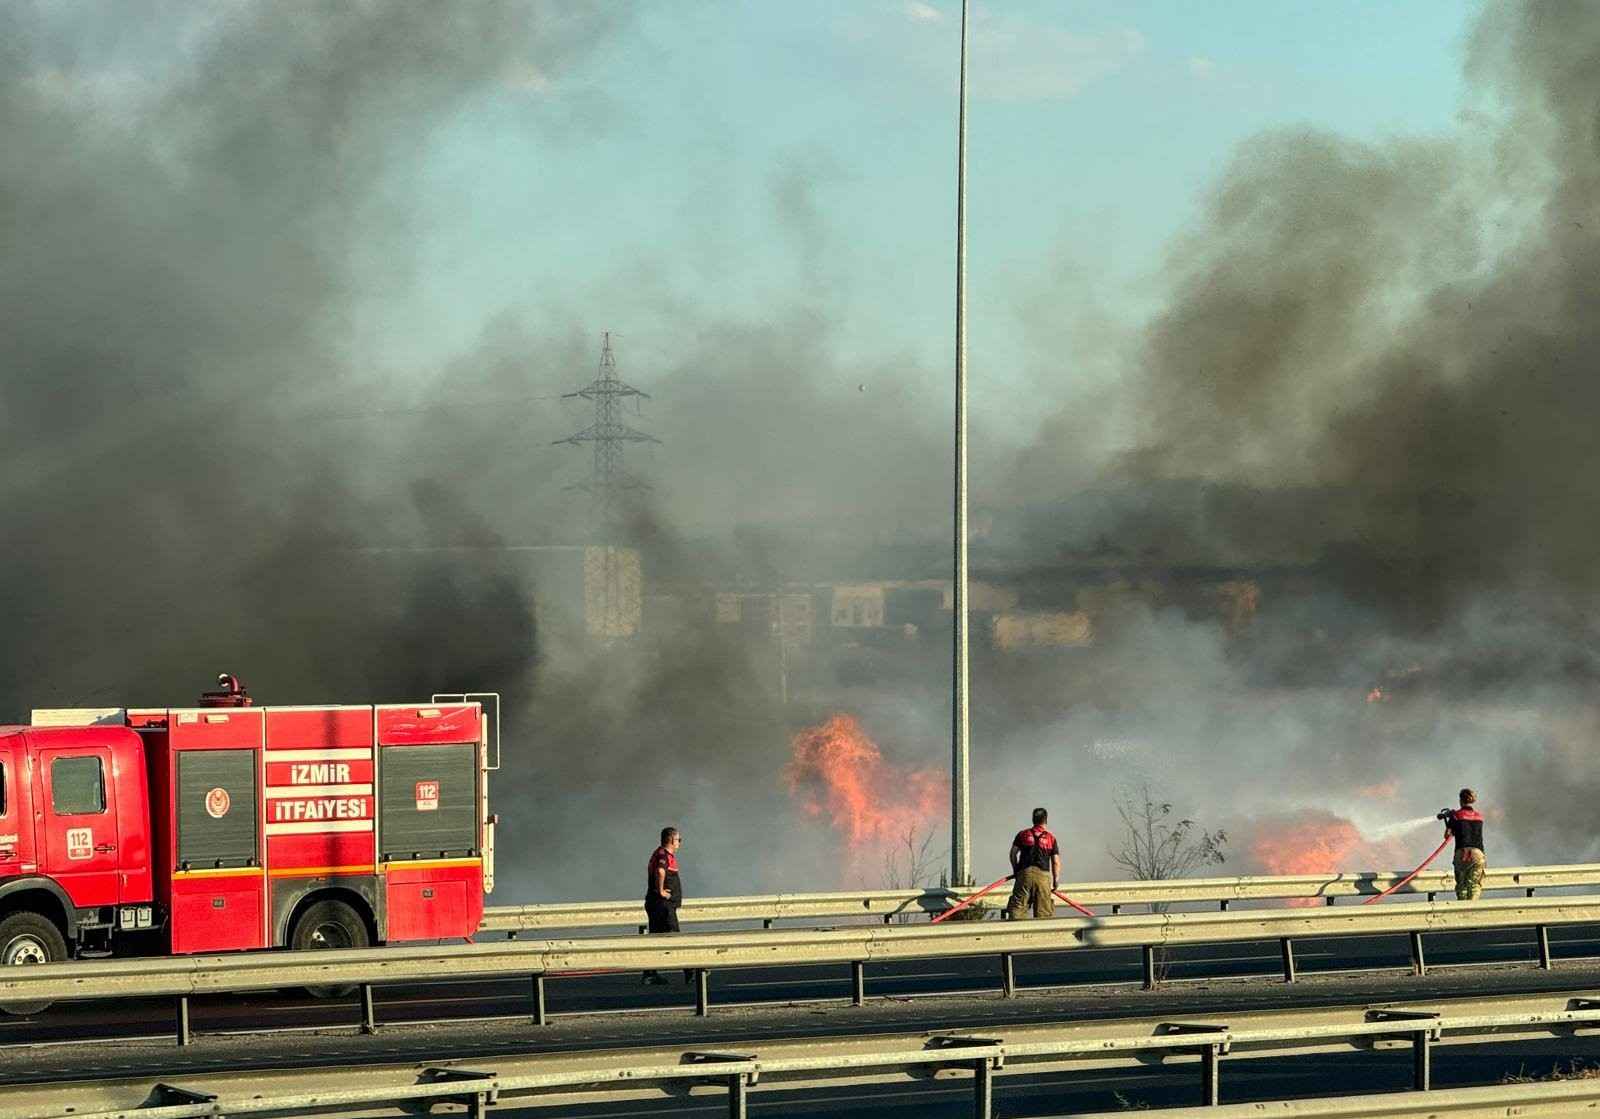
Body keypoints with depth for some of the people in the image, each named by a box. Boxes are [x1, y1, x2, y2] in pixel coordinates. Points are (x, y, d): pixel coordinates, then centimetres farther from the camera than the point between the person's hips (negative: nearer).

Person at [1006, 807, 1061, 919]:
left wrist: (1015, 870, 18)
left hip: (1024, 873, 1)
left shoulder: (1023, 834, 9)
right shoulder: (1051, 838, 7)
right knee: (1043, 911, 2)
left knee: (1017, 906, 0)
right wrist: (1056, 881, 10)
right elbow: (1056, 862, 4)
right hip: (1043, 875, -1)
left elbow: (1013, 853, 7)